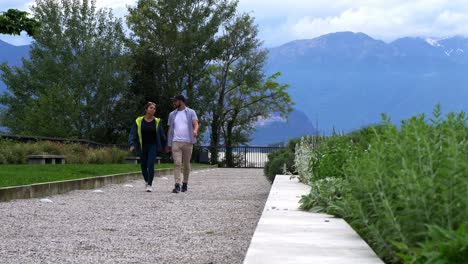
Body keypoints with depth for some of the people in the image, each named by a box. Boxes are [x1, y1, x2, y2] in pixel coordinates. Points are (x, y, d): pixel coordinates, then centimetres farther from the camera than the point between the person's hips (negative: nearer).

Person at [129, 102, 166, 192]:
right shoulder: (139, 121, -1)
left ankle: (150, 185, -10)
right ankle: (146, 181, 36)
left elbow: (161, 135, 7)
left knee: (150, 165, -15)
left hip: (153, 146, -1)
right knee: (143, 166, 9)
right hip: (142, 146, 1)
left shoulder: (157, 121, 1)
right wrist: (132, 144, -16)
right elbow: (133, 133, -4)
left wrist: (165, 146, 10)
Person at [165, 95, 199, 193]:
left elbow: (196, 124, -11)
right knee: (177, 163, -11)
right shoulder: (172, 114, 14)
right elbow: (170, 130, 17)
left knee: (186, 164, 7)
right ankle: (177, 185, -16)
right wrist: (168, 144, 15)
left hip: (188, 142, -1)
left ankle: (185, 183, 22)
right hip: (175, 142, 1)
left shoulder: (191, 113, 4)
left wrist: (195, 130, -34)